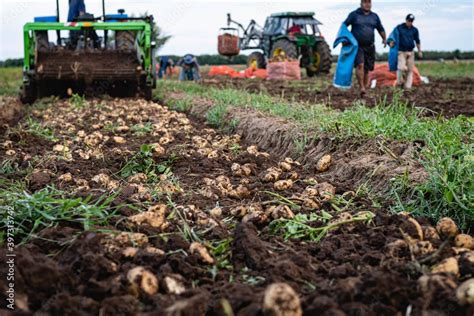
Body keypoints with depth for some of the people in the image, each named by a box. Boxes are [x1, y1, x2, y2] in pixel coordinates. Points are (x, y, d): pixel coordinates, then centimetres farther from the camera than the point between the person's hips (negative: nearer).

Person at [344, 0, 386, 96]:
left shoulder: (374, 16, 13)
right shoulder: (354, 14, 2)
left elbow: (381, 29, 21)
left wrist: (384, 39, 3)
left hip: (369, 47, 4)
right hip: (357, 46, -4)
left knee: (367, 69, 5)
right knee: (360, 65, -22)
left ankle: (365, 87, 15)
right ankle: (362, 88, -24)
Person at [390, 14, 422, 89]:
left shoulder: (414, 30, 11)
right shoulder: (399, 27, 1)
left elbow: (417, 41, 20)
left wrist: (420, 51, 19)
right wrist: (391, 42, -17)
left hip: (410, 52, 4)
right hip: (401, 52, -4)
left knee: (410, 70, 1)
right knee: (402, 68, -20)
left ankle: (408, 86, 6)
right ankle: (399, 82, 2)